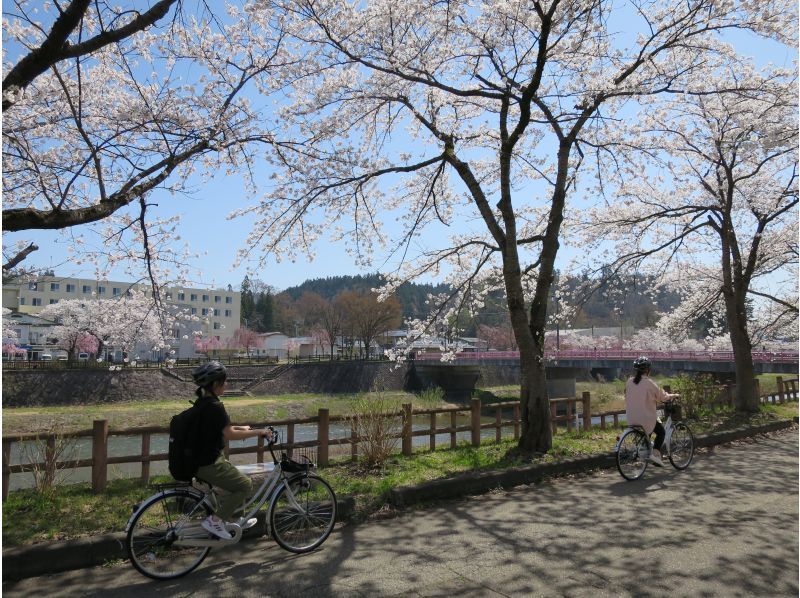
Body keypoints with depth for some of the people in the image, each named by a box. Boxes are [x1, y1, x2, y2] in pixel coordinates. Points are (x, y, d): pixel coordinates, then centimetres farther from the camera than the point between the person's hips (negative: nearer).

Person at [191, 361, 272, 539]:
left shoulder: (201, 403, 8)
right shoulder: (215, 406, -23)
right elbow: (229, 435, -25)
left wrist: (241, 428, 18)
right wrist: (259, 432, -17)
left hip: (200, 459, 10)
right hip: (209, 464, -10)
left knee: (237, 480, 23)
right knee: (245, 485, -1)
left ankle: (234, 520, 30)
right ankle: (214, 520, -1)